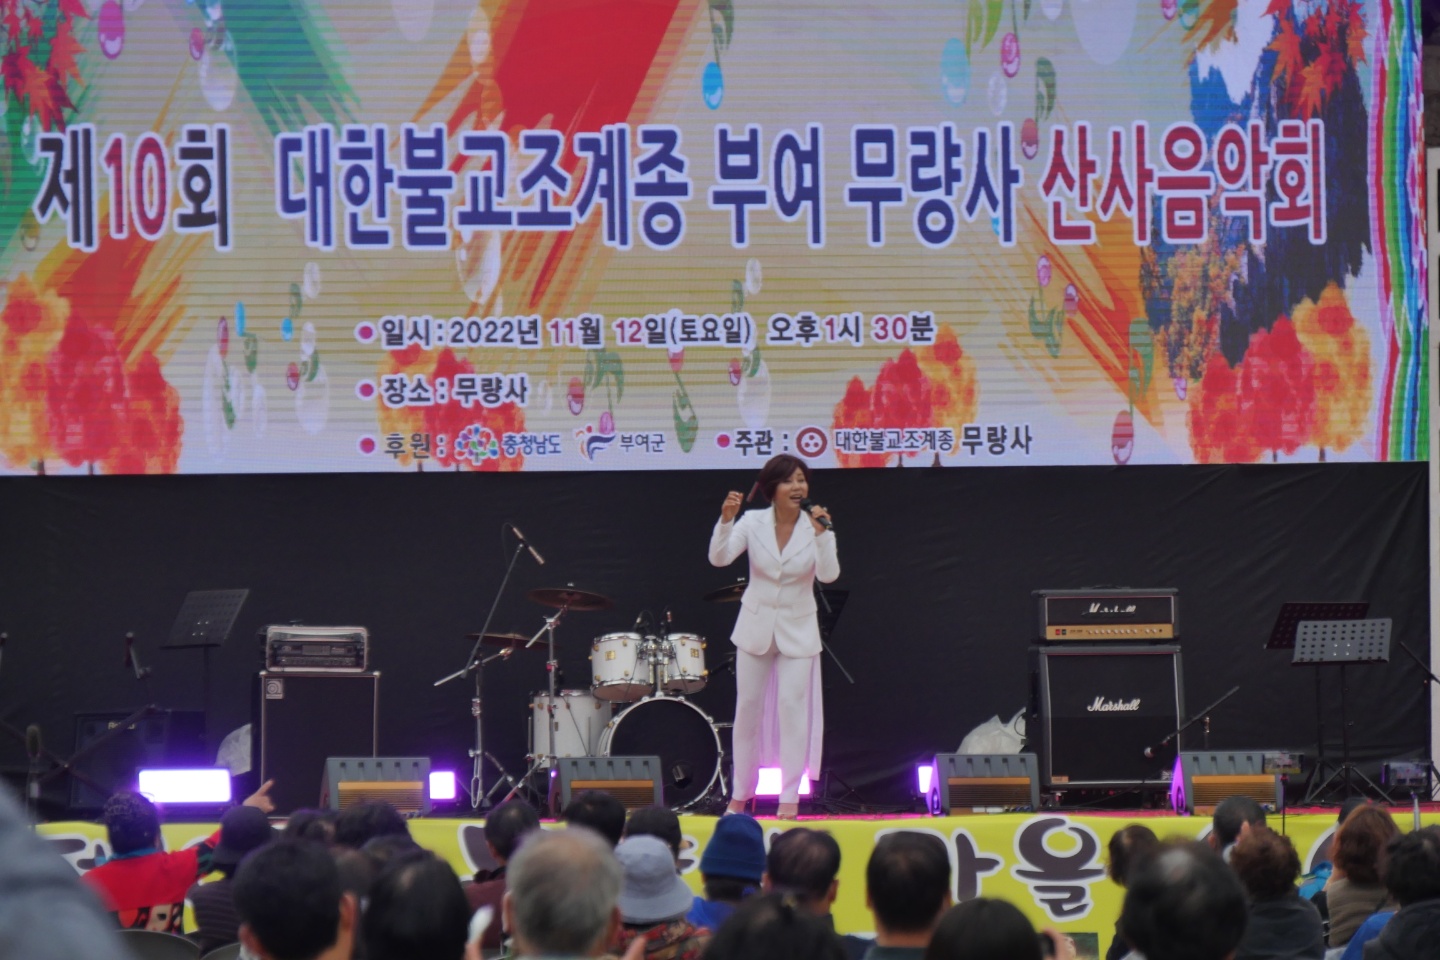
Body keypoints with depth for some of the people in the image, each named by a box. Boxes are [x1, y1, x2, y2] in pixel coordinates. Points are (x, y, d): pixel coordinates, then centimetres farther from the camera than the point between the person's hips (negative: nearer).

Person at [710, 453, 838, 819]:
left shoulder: (817, 525, -10)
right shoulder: (753, 522, -8)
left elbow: (828, 575, -22)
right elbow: (719, 558, -19)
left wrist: (821, 535, -35)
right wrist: (725, 520, -34)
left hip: (797, 630, -1)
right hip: (755, 627, 1)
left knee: (793, 708, -6)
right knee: (748, 707, 7)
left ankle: (790, 798, 1)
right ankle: (740, 795, 19)